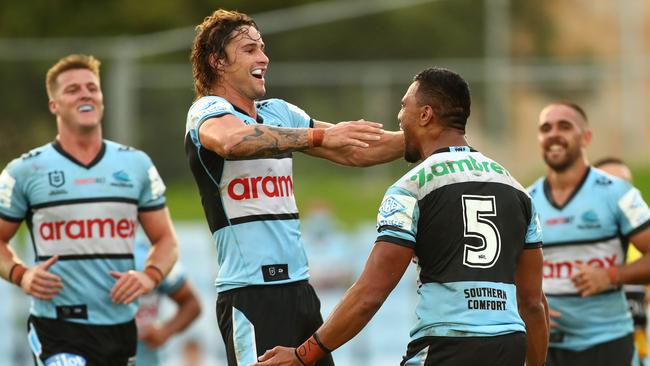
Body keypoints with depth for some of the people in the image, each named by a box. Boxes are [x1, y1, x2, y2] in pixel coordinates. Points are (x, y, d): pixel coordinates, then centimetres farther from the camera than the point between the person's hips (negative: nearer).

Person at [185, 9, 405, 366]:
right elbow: (231, 142, -31)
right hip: (250, 293, -8)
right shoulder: (208, 111, -6)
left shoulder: (279, 113, 17)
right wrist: (319, 136, -34)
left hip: (299, 287, 8)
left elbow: (353, 152, 22)